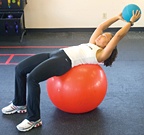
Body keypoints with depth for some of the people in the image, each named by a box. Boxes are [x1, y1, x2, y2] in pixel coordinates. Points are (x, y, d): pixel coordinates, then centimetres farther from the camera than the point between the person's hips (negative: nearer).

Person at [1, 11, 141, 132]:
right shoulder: (92, 44, 27)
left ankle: (34, 119, -18)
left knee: (32, 78, -30)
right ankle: (19, 104, 20)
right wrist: (118, 17, 39)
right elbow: (101, 26, 34)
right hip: (57, 53, 9)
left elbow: (118, 35, 0)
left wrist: (131, 21, 9)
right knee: (20, 69, 2)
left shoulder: (101, 55, 3)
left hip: (64, 61, -9)